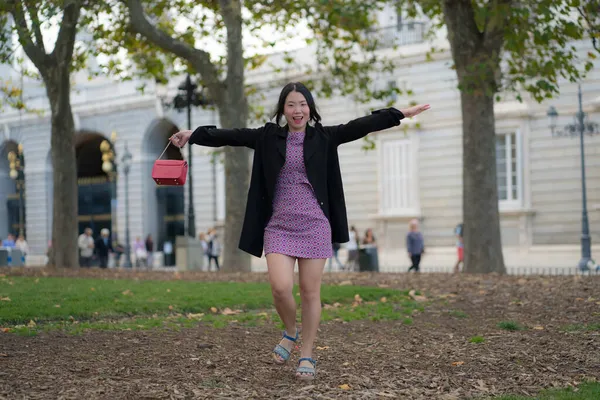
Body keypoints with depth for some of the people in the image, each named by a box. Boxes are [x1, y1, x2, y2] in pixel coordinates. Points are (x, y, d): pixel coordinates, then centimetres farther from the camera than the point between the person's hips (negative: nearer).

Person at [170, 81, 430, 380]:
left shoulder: (323, 137, 4)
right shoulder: (268, 137, 6)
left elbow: (361, 126, -1)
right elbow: (232, 136, 5)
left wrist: (401, 114, -6)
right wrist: (194, 135, 1)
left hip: (315, 225, 0)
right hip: (279, 225, 0)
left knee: (310, 292, 2)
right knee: (280, 287, -12)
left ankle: (306, 356, 15)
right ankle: (290, 333, 18)